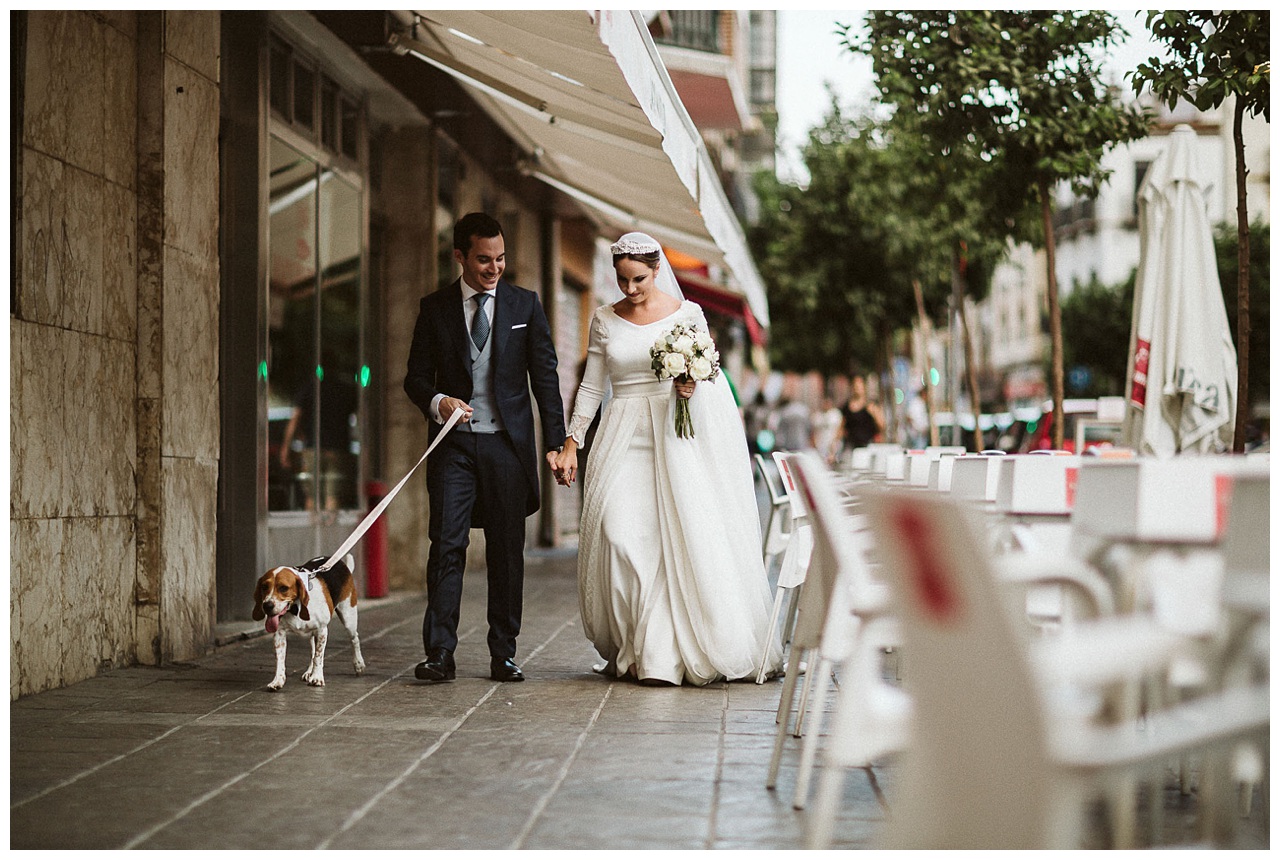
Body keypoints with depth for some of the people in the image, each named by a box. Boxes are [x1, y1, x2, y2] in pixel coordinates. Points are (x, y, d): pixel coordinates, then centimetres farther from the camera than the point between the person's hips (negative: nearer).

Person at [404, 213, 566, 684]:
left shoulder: (525, 304, 6)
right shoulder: (435, 308, 6)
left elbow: (545, 375, 5)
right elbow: (416, 377, 8)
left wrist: (557, 443, -1)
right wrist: (438, 402, -15)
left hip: (509, 443, 0)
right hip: (454, 444, 0)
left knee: (508, 552, 4)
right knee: (446, 545, -7)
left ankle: (503, 654, 12)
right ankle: (439, 653, -5)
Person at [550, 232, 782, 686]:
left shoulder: (687, 313, 4)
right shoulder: (605, 319, 10)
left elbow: (706, 373, 8)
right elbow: (591, 386, 12)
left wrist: (691, 388, -16)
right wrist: (571, 442, 5)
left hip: (675, 435, -2)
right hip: (625, 438, 2)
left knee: (679, 534, -12)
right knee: (618, 533, -12)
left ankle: (664, 652, -6)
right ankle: (629, 649, 1)